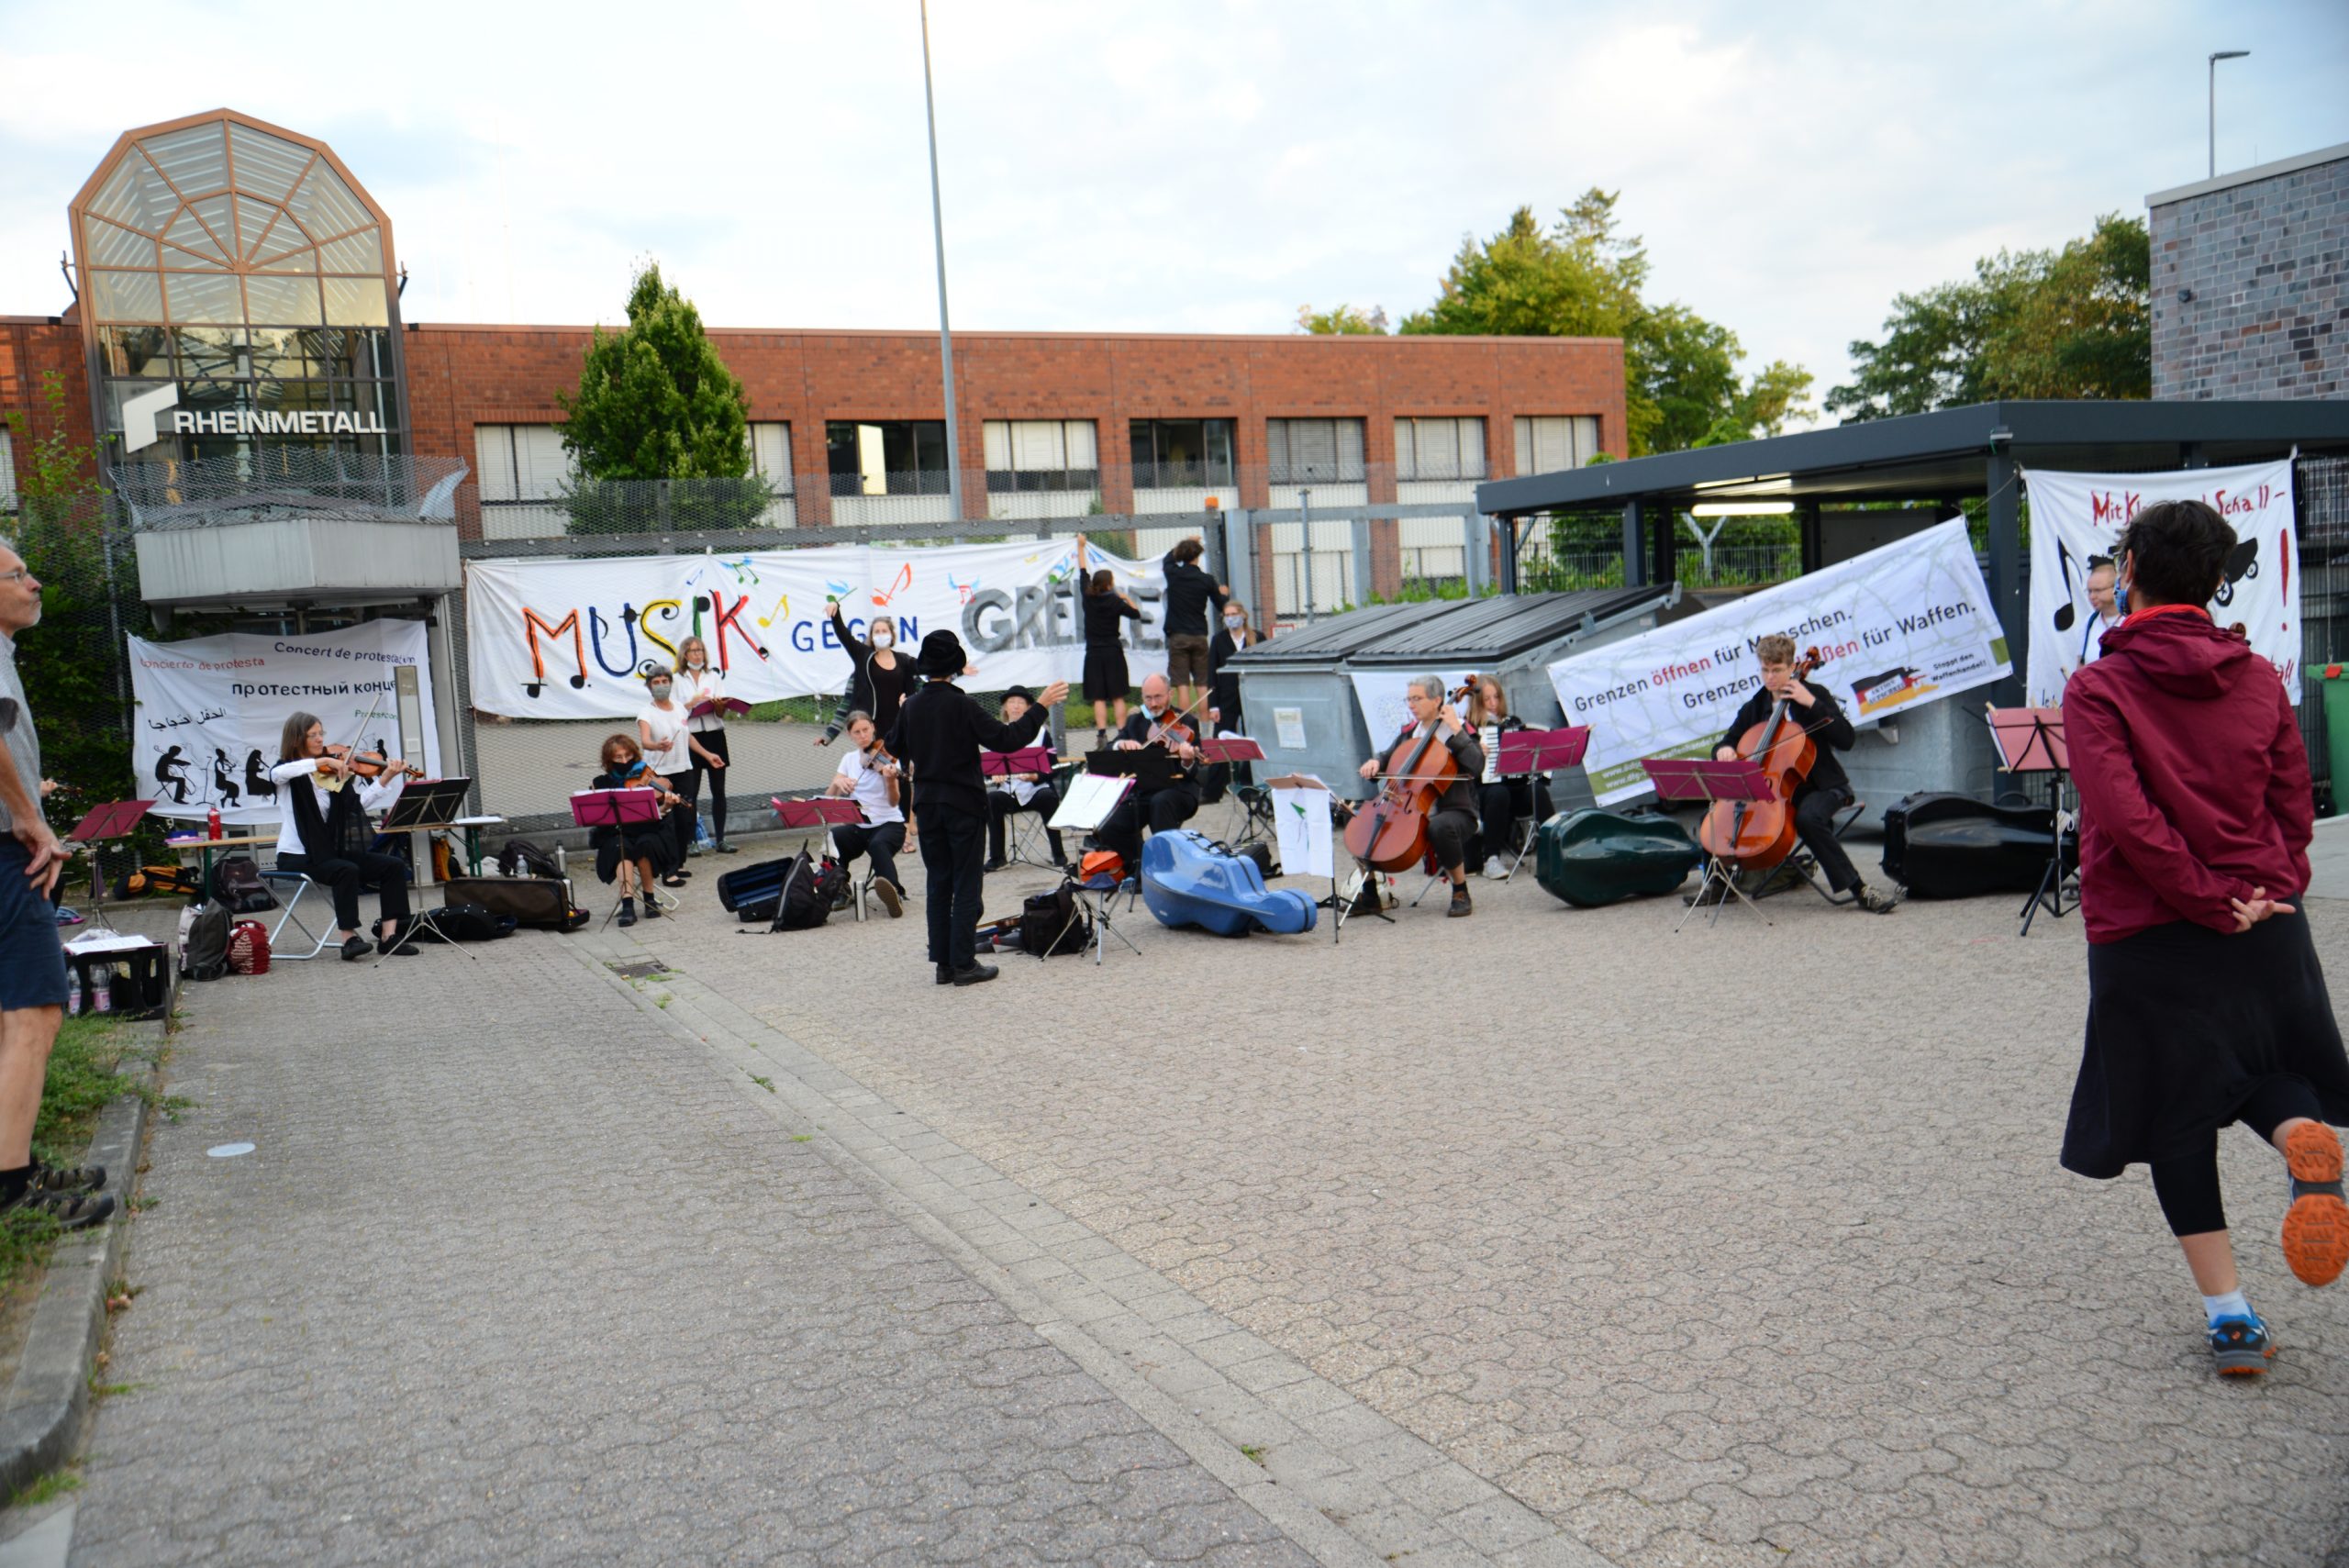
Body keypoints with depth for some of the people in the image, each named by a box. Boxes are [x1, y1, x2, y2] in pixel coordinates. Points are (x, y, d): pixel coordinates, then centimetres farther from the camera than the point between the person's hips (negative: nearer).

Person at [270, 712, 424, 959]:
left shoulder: (333, 773, 9)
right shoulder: (287, 772, -3)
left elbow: (360, 802, -3)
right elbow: (278, 774, -30)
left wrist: (386, 778, -12)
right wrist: (322, 761, -32)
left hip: (329, 851, 6)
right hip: (296, 857, -6)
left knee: (394, 865, -8)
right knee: (347, 870, -33)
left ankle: (389, 935, -12)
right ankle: (348, 937, -25)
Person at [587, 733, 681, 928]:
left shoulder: (647, 776, 3)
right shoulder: (602, 783, 6)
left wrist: (666, 805, -26)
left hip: (648, 833, 0)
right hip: (616, 835, 0)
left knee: (645, 844, -33)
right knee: (621, 847, -33)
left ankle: (649, 897, -13)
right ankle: (627, 904, -42)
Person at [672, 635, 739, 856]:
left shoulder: (714, 676, 14)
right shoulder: (676, 679, 5)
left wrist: (719, 703, -13)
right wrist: (693, 702, -15)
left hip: (714, 735, 3)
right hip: (690, 737, -3)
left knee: (718, 790, 4)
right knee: (691, 792, -3)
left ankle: (720, 839, 10)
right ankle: (691, 841, 2)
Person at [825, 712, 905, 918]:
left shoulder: (886, 758, -6)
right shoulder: (849, 759, 8)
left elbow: (893, 802, -18)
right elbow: (829, 796, 0)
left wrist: (890, 780, -38)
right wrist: (837, 782, -21)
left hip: (889, 824, -4)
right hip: (858, 827, 4)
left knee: (878, 844, -39)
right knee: (832, 839, -29)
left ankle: (894, 895, -47)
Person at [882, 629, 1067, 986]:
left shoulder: (910, 706, 1)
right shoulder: (963, 705, -16)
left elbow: (893, 748, 16)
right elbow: (1007, 739, -19)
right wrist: (1041, 706, -13)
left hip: (927, 804, 5)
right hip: (963, 803, -5)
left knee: (938, 883, 12)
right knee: (967, 885, 1)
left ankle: (943, 962, 14)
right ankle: (963, 963, 1)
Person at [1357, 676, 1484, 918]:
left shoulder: (1459, 731, -4)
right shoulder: (1409, 733, 13)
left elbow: (1477, 766, -20)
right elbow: (1389, 758, 22)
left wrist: (1456, 730, -19)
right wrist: (1375, 763, 0)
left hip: (1454, 811, -6)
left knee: (1440, 826, -41)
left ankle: (1461, 893, -20)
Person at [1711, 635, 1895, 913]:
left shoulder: (1815, 694, -1)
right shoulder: (1754, 708, 11)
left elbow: (1847, 740, -12)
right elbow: (1727, 743, 13)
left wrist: (1812, 703, -17)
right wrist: (1724, 750, -12)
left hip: (1820, 785, -4)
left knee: (1807, 817, -37)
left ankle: (1860, 890, -31)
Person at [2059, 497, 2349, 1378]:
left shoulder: (2098, 689, -10)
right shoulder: (2258, 678, 5)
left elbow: (2126, 817, -19)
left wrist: (2210, 902, -12)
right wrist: (2265, 894, 3)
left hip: (2149, 937, -4)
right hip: (2266, 929, 4)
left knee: (2177, 1118, 8)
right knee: (2264, 1069, 25)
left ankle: (2228, 1316, 6)